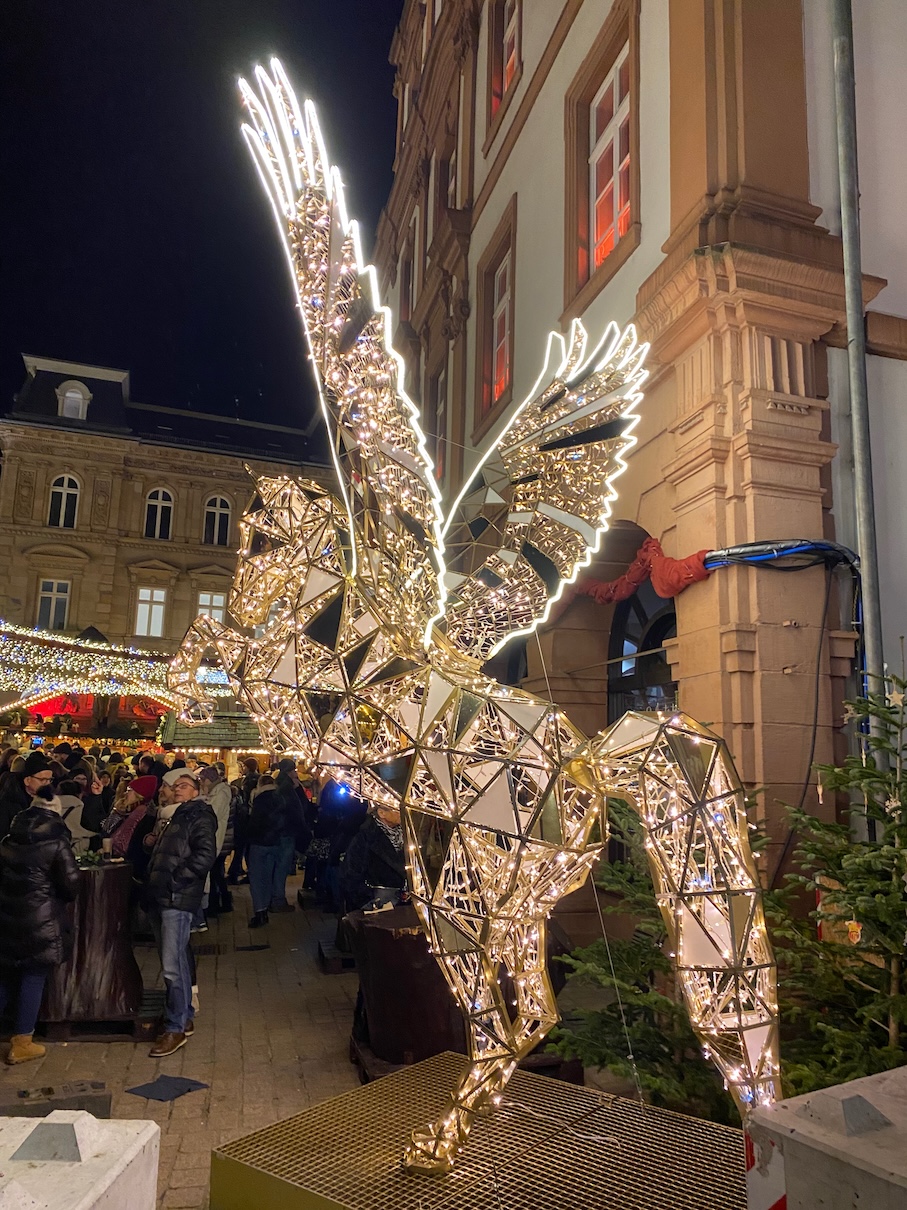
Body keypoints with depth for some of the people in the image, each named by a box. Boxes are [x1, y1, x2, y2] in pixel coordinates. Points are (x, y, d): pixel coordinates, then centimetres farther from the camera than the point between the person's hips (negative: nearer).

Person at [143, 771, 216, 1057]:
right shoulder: (168, 816, 21)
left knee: (172, 964, -9)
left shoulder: (199, 817, -4)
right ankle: (185, 1017, 28)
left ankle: (176, 1028, 2)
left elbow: (205, 856, -17)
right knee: (175, 960, 16)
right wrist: (152, 841, 11)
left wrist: (176, 877, -17)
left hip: (178, 898, -9)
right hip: (159, 896, 9)